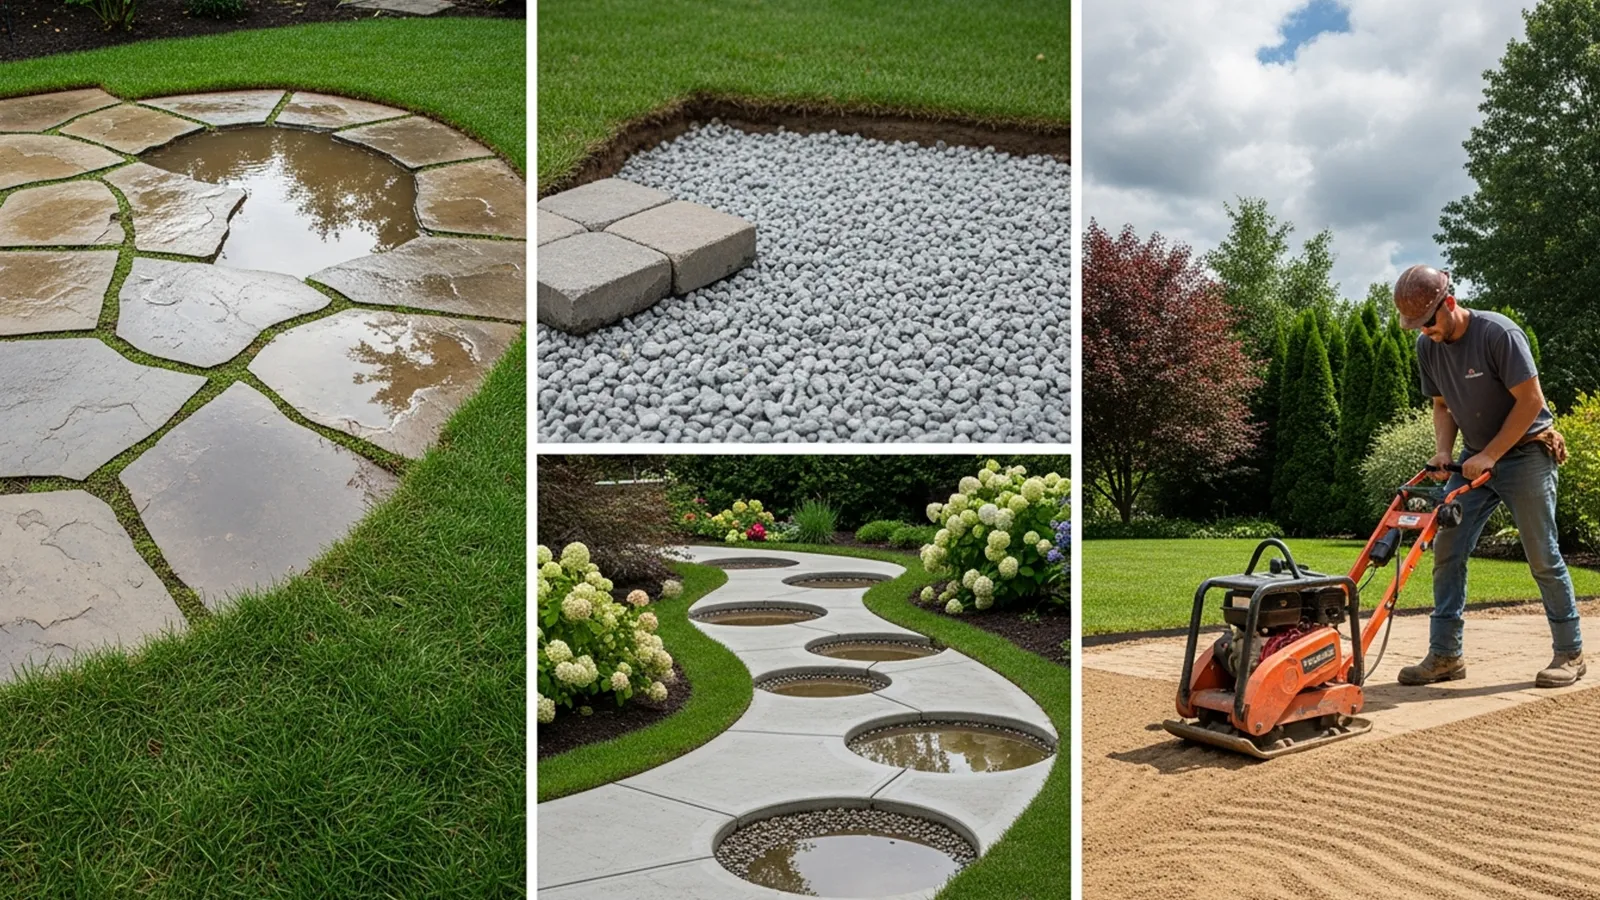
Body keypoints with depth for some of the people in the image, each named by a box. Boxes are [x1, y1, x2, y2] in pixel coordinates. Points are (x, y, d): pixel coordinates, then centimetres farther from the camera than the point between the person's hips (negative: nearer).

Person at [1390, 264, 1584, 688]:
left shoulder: (1498, 332, -20)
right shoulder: (1427, 346, 0)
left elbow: (1530, 401, -19)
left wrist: (1490, 456, -19)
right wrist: (1443, 451, -7)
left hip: (1525, 454, -6)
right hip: (1476, 459, 6)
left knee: (1543, 557, -1)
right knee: (1447, 550, -2)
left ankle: (1570, 654, 13)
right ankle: (1445, 655, 3)